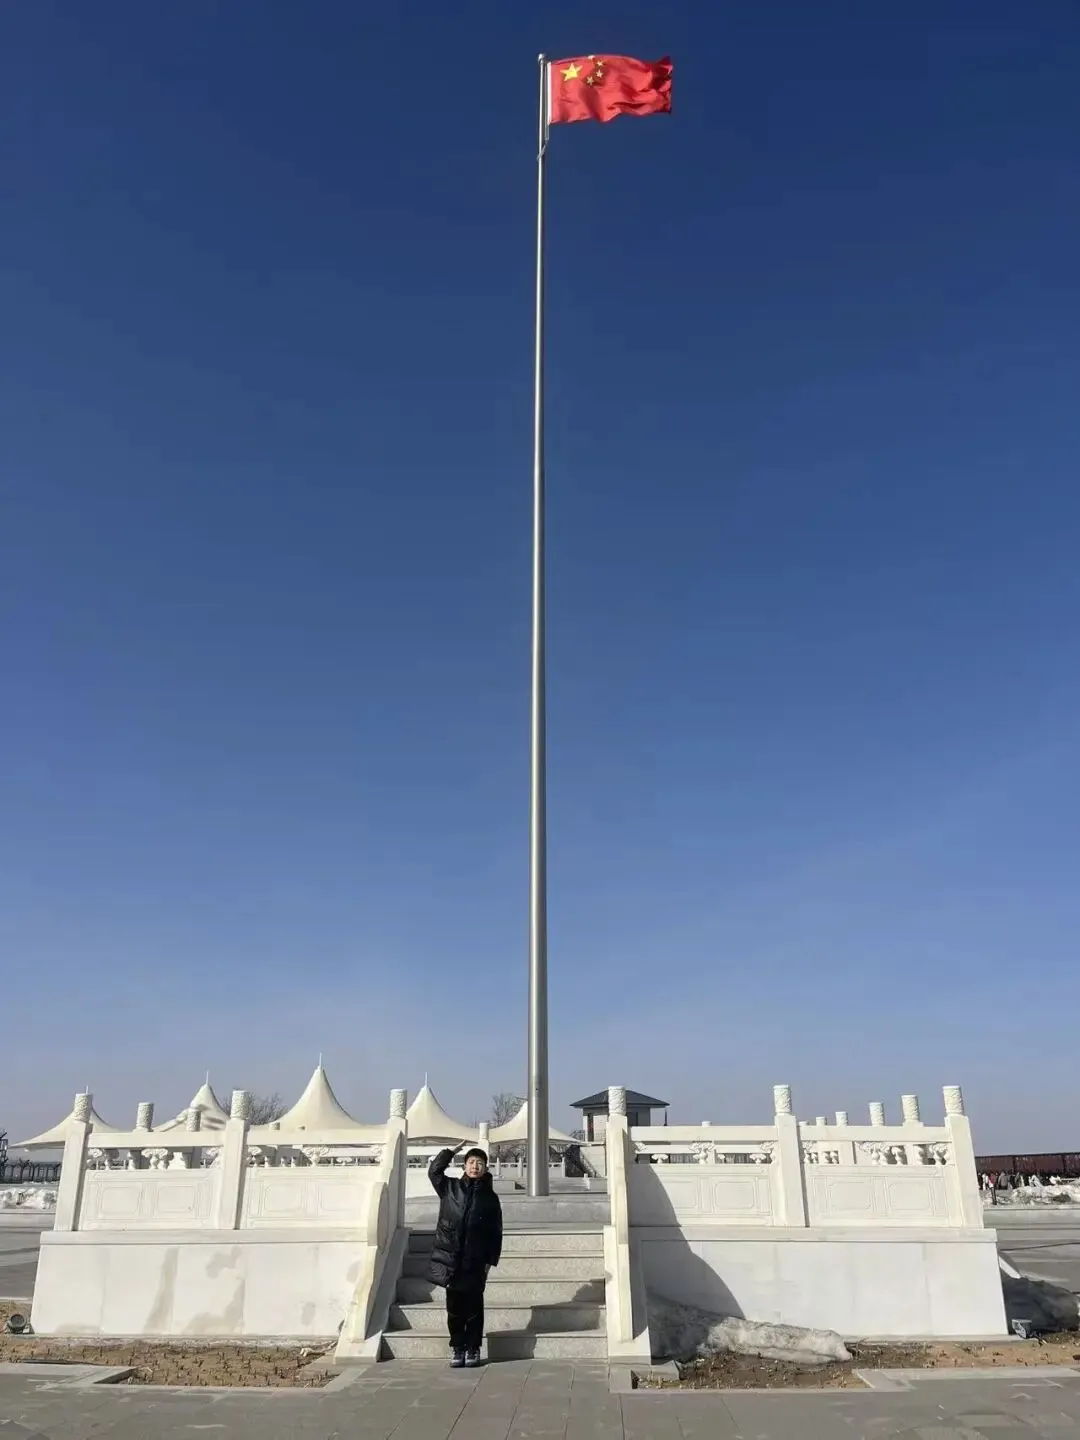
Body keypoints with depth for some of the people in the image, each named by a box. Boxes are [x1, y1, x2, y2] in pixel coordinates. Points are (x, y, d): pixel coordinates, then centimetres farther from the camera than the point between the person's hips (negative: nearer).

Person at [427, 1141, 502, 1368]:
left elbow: (495, 1233, 4)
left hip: (475, 1262, -1)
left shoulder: (489, 1197, 2)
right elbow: (434, 1170, 6)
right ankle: (457, 1348, 19)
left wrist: (490, 1261, 0)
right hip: (450, 1257, 1)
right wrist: (451, 1152, 1)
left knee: (474, 1307, 6)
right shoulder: (450, 1187, 5)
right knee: (454, 1306, 7)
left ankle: (473, 1349, 18)